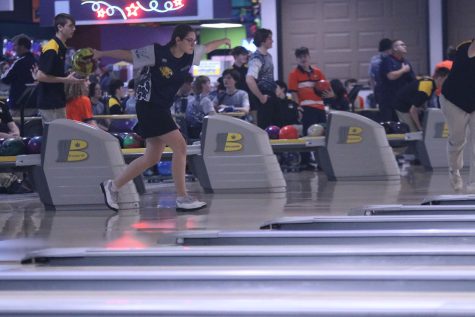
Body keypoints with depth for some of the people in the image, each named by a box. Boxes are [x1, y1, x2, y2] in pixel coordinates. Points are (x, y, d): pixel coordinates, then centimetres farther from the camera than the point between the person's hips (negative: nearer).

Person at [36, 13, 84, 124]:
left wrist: (69, 77, 8)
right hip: (50, 104, -10)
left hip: (57, 102, 10)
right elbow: (40, 76, -21)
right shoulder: (51, 49, -16)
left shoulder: (61, 48, 13)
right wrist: (66, 80, -18)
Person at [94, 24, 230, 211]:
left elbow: (207, 48, 24)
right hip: (149, 106, -9)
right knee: (180, 147, -14)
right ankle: (182, 198, -9)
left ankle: (112, 186, 23)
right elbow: (127, 55, -9)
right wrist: (100, 54, -6)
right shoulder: (156, 53, -16)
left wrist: (223, 41, 41)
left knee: (152, 157, 10)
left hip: (162, 110, 9)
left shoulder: (190, 56, 3)